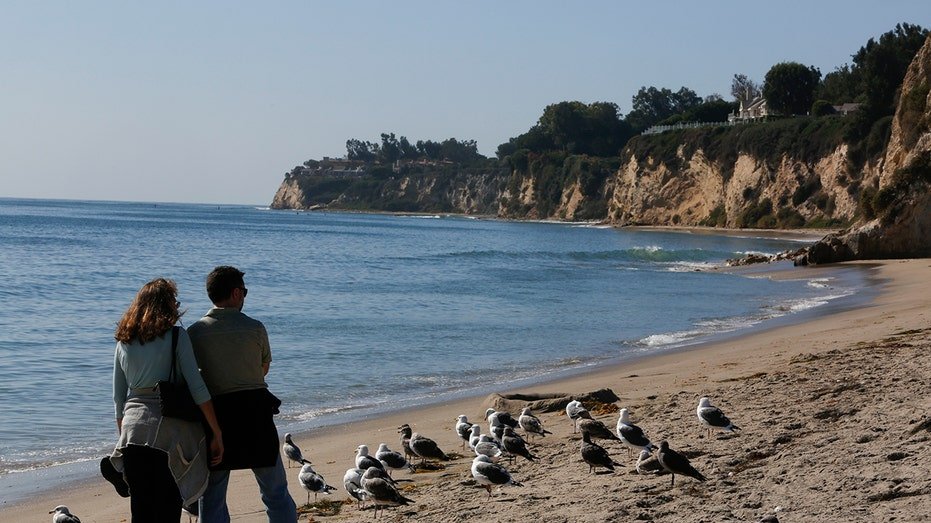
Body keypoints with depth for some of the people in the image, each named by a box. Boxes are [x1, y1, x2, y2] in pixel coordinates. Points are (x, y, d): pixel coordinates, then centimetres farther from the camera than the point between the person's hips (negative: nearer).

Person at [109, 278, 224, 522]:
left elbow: (118, 399, 15)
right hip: (170, 429, -4)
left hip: (133, 429, 4)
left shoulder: (124, 342, 12)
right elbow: (197, 388, -8)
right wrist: (217, 433, -5)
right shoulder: (176, 336, -2)